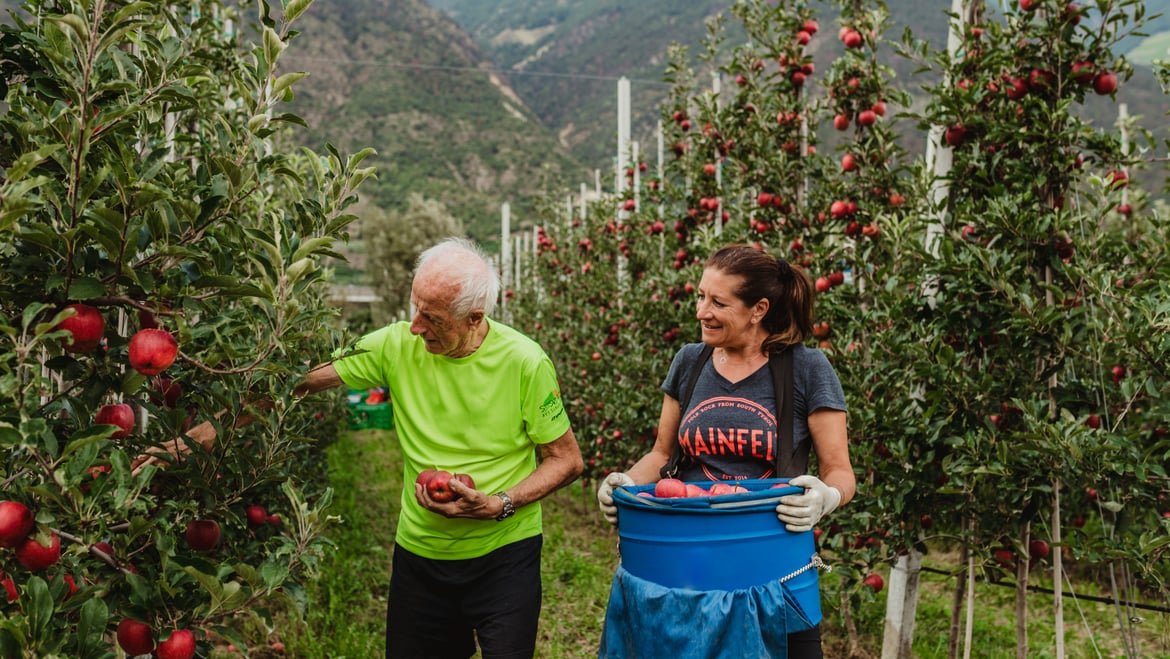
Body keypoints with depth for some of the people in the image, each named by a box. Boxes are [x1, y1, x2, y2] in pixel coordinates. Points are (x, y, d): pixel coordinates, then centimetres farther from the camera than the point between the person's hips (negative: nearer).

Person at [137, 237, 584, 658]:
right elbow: (300, 380, -9)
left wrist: (500, 505, -21)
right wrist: (207, 431, -16)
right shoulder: (397, 344, -9)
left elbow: (567, 459, -8)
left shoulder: (524, 362, -15)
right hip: (419, 551, 3)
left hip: (505, 554, -2)